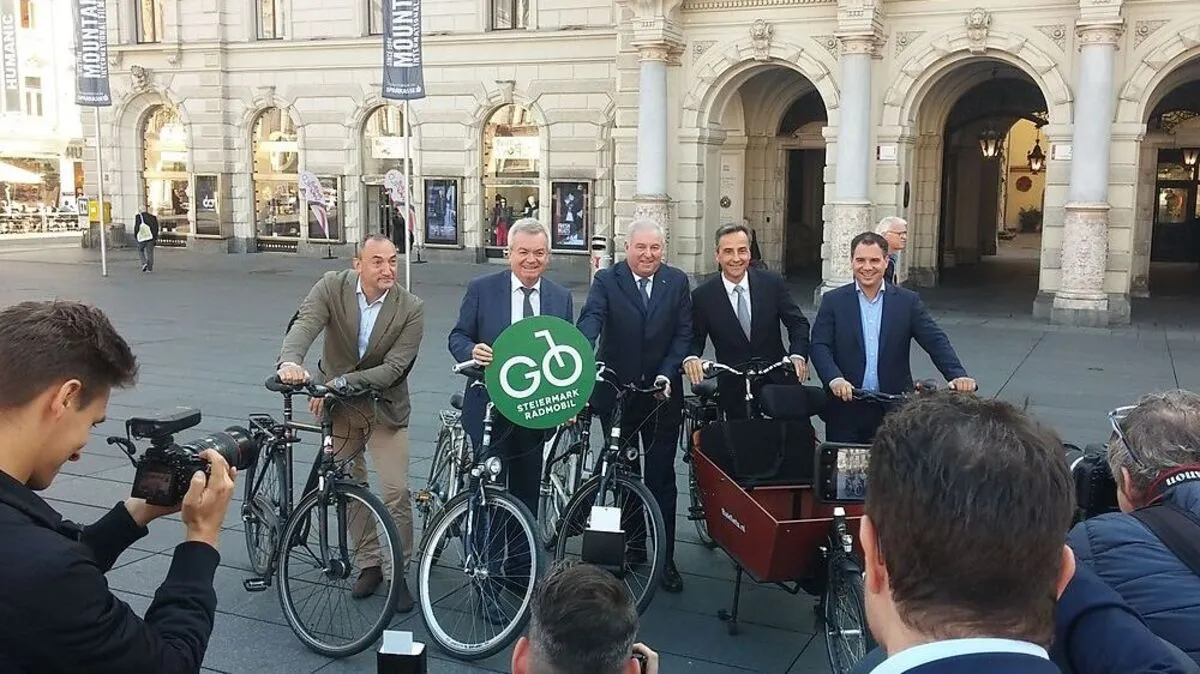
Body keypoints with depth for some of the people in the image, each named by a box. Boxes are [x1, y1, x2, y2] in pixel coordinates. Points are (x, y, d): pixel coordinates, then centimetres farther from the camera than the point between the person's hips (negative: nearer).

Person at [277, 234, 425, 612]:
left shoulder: (411, 308, -17)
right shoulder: (332, 287, -13)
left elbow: (394, 368, -21)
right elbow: (305, 324, -28)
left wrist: (341, 382, -32)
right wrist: (291, 362, -50)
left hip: (384, 407, -2)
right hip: (338, 405, 2)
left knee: (396, 490, -7)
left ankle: (398, 571, 11)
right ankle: (368, 563, 29)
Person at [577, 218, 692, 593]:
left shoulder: (677, 282, 1)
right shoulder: (606, 281, -4)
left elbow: (684, 333, -2)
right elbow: (591, 318, -20)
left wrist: (667, 373, -16)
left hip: (662, 395, 0)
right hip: (616, 392, 0)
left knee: (661, 478, 2)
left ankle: (666, 558, 9)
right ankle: (631, 544, 30)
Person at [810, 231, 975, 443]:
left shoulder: (907, 301, 5)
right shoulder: (834, 301, 3)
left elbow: (936, 341, -2)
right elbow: (820, 346, -5)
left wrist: (958, 376, -19)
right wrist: (835, 379, -23)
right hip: (845, 406, 0)